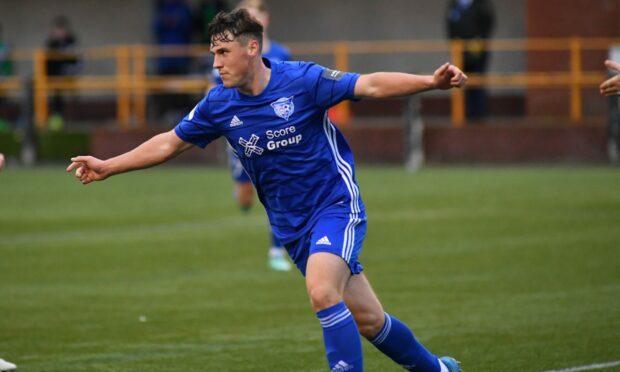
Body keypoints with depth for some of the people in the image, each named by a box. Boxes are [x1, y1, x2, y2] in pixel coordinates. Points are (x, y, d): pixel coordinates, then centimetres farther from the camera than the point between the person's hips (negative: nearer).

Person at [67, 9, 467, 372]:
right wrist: (107, 166, 9)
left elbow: (370, 85, -18)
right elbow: (169, 143, 10)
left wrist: (431, 81, -31)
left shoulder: (301, 80, -15)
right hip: (293, 225, 5)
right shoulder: (218, 105, -1)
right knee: (367, 319, 5)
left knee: (322, 291, -29)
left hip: (336, 204, -5)